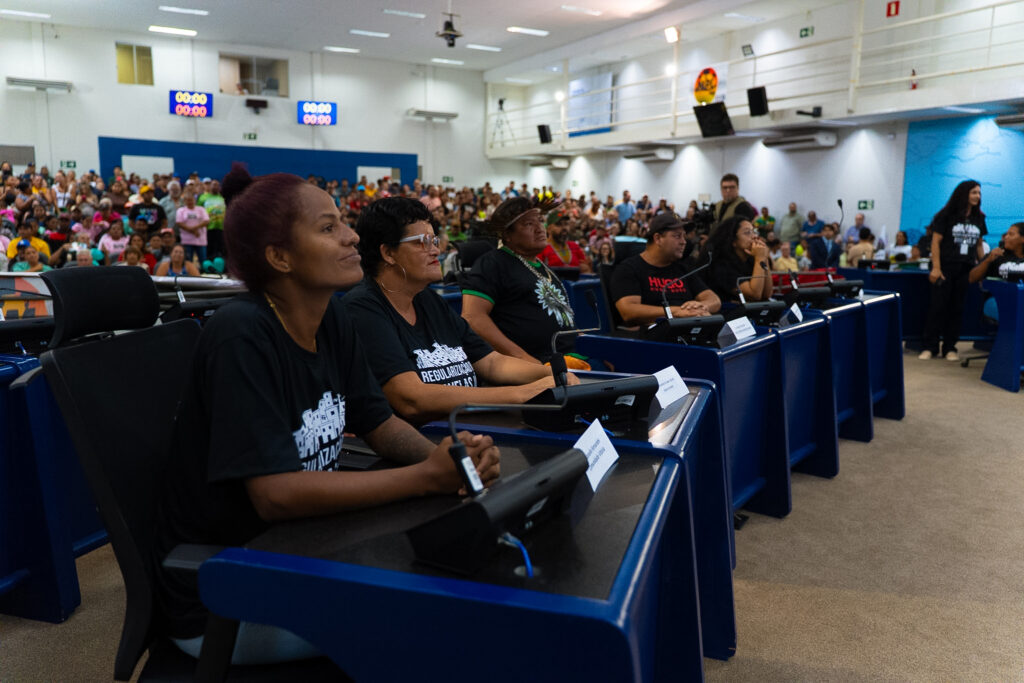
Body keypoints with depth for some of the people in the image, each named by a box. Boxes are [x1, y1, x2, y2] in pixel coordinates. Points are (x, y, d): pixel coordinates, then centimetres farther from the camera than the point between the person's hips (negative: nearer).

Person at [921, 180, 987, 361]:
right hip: (946, 267, -4)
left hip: (966, 270, 4)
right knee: (938, 306, -4)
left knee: (957, 308, 5)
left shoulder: (978, 218, 11)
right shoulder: (946, 215, -3)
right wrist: (936, 268, -14)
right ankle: (930, 347, 2)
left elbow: (979, 245, 17)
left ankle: (950, 348, 10)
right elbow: (936, 242, -7)